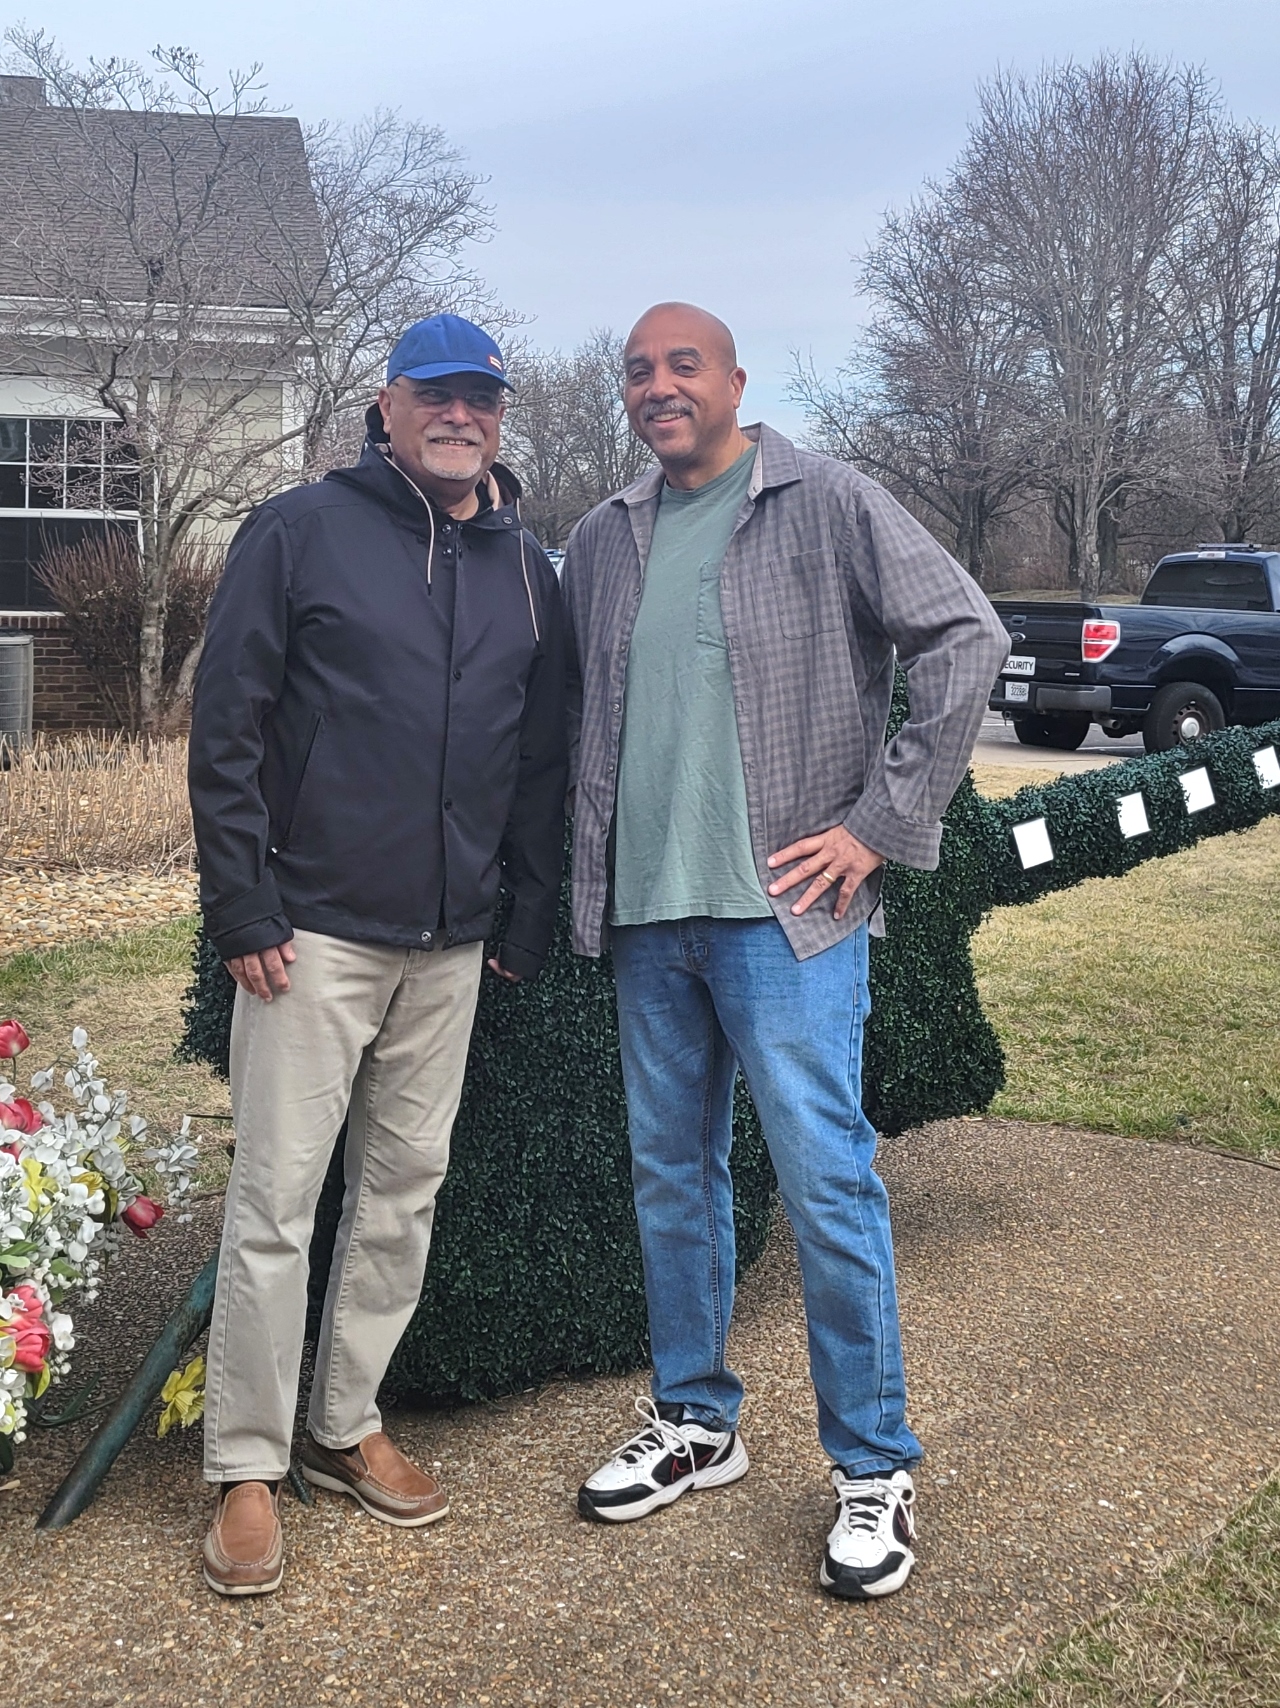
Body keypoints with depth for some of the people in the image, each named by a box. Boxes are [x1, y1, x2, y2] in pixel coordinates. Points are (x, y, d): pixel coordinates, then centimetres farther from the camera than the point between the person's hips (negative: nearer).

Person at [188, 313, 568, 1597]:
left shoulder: (527, 571, 11)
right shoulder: (301, 532, -4)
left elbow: (544, 760, 14)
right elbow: (225, 729, -7)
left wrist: (531, 917, 9)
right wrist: (244, 907, -11)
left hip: (452, 948, 5)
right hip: (314, 934, -5)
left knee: (404, 1192, 12)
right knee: (276, 1202, -2)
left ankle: (346, 1428, 27)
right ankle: (247, 1469, 11)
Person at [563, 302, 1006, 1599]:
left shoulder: (826, 505, -4)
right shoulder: (602, 541, 13)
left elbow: (967, 637, -10)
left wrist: (880, 822, -12)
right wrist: (582, 879, 10)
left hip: (781, 910, -6)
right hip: (645, 915, 6)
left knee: (825, 1179, -5)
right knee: (671, 1177, 14)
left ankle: (874, 1468, 10)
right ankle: (694, 1422, 30)